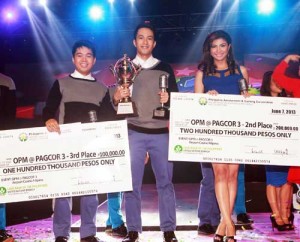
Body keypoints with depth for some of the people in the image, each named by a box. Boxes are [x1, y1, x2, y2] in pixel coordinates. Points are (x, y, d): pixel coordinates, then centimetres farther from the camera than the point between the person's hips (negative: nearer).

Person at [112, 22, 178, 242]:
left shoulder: (165, 68, 11)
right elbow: (118, 104, 9)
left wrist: (169, 99, -10)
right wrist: (116, 98, -12)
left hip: (161, 133, 0)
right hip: (134, 133, 0)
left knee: (165, 181, 1)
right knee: (132, 183, 1)